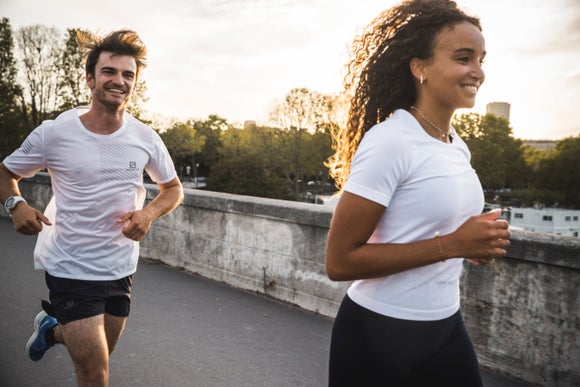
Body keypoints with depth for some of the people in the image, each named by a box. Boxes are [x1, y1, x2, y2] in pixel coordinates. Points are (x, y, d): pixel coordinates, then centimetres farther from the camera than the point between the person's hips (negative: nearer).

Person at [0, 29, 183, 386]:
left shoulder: (146, 139, -5)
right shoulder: (53, 134, -12)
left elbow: (174, 189, 8)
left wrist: (149, 213, -13)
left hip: (121, 269, 4)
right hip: (70, 270, -4)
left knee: (99, 354, 26)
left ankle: (52, 329, 53)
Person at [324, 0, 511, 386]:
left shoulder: (457, 145, 3)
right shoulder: (388, 141, -20)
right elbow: (339, 261, -21)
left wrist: (474, 243, -3)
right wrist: (451, 244, -23)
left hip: (446, 326, 7)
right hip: (378, 332, -6)